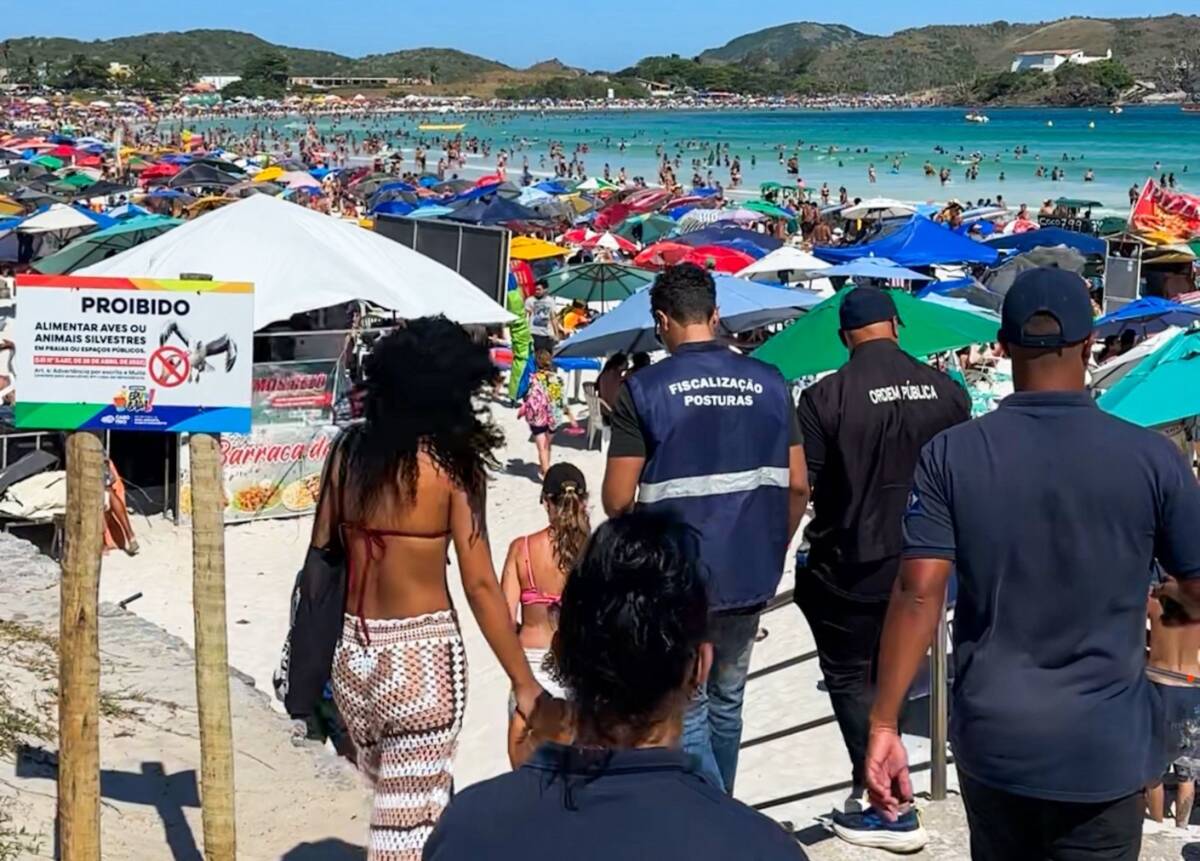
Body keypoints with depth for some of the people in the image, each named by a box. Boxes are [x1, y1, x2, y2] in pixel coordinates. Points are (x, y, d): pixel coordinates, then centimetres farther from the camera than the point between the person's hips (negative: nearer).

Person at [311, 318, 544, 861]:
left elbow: (321, 556, 5)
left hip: (352, 652, 6)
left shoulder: (349, 449, 2)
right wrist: (524, 681, -6)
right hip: (421, 656, -6)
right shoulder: (451, 463, -11)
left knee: (394, 802, 22)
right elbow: (480, 584, -13)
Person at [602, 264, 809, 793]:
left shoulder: (644, 390, -9)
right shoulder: (768, 383, 2)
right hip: (749, 574, 4)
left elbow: (618, 500, -9)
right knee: (726, 703, 21)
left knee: (686, 713, 6)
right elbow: (797, 486, 3)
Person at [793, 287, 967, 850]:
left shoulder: (824, 397, -15)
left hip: (849, 566, -5)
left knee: (850, 677, 8)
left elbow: (801, 487, -12)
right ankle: (873, 789, 29)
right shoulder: (946, 391, -2)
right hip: (921, 564, 5)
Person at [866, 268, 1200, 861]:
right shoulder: (1152, 457, -9)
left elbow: (918, 595, -12)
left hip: (991, 739, 2)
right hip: (1104, 748, -2)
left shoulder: (949, 454, -7)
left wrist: (884, 726, -7)